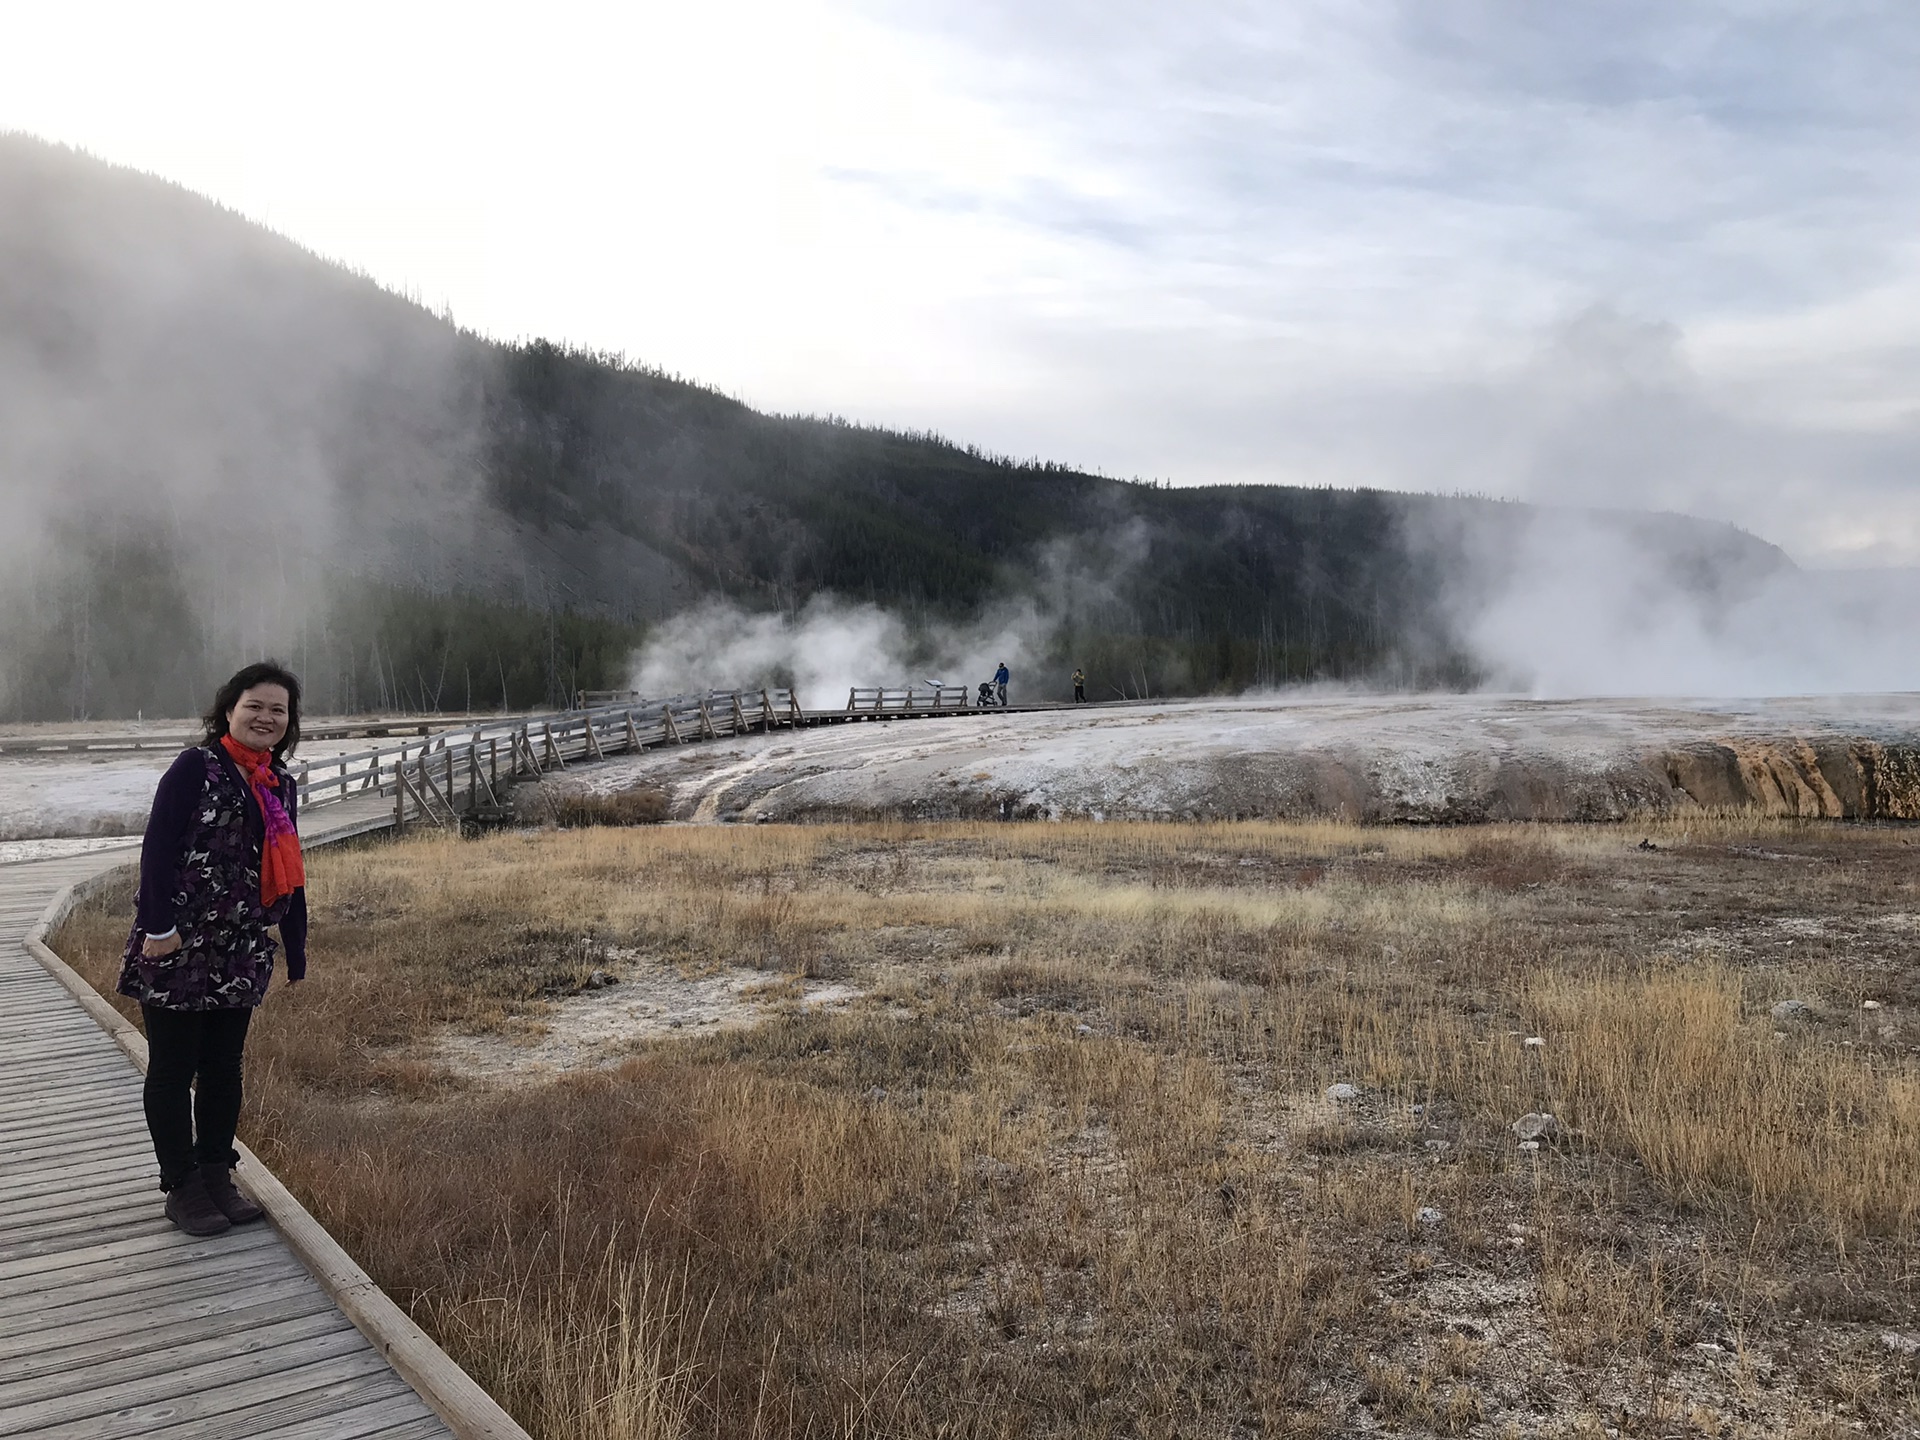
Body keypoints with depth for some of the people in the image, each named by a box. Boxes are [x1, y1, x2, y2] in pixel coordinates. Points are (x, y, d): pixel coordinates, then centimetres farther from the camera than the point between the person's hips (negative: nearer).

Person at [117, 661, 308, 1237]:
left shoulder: (281, 785, 10)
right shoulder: (196, 768, -10)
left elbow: (287, 876, 15)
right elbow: (157, 849, -15)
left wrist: (297, 954, 17)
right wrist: (158, 926, -19)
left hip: (239, 959, 6)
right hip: (178, 952, -6)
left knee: (224, 1069, 14)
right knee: (173, 1070, 6)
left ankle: (217, 1177, 26)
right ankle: (182, 1188, 17)